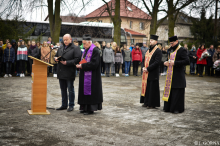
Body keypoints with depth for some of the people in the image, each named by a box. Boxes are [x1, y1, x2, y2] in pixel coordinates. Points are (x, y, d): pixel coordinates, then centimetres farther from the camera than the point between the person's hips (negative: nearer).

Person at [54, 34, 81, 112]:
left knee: (70, 90, 2)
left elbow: (77, 59, -15)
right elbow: (56, 55, 24)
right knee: (63, 90, 14)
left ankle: (71, 105, 12)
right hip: (61, 72, 7)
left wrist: (67, 62, -21)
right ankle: (64, 105, 23)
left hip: (69, 73, -7)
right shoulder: (61, 47, 16)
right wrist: (55, 58, 1)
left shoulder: (75, 48, -6)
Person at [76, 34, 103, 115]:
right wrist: (80, 65, 1)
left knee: (90, 91, -5)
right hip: (85, 75, 9)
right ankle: (85, 107, 19)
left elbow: (94, 63, -21)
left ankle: (91, 109, 2)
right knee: (84, 90, 11)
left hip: (92, 76, -9)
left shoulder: (95, 50, -14)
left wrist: (83, 66, -19)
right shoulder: (86, 50, 14)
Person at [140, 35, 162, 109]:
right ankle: (146, 102, 21)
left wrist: (148, 69, -18)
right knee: (146, 87, 11)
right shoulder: (148, 50, 15)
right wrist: (143, 67, 1)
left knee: (152, 88, -2)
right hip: (146, 72, 8)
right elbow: (145, 59, 20)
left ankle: (152, 104, 7)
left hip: (153, 73, -8)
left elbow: (157, 62, -18)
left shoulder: (158, 51, -10)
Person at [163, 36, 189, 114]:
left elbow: (187, 61, -18)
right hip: (170, 74, 8)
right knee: (169, 91, 10)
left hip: (178, 75, -8)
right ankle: (168, 107, 18)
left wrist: (175, 63, -22)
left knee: (177, 92, -2)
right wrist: (166, 63, 5)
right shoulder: (171, 50, 15)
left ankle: (177, 108, 7)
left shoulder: (182, 50, -9)